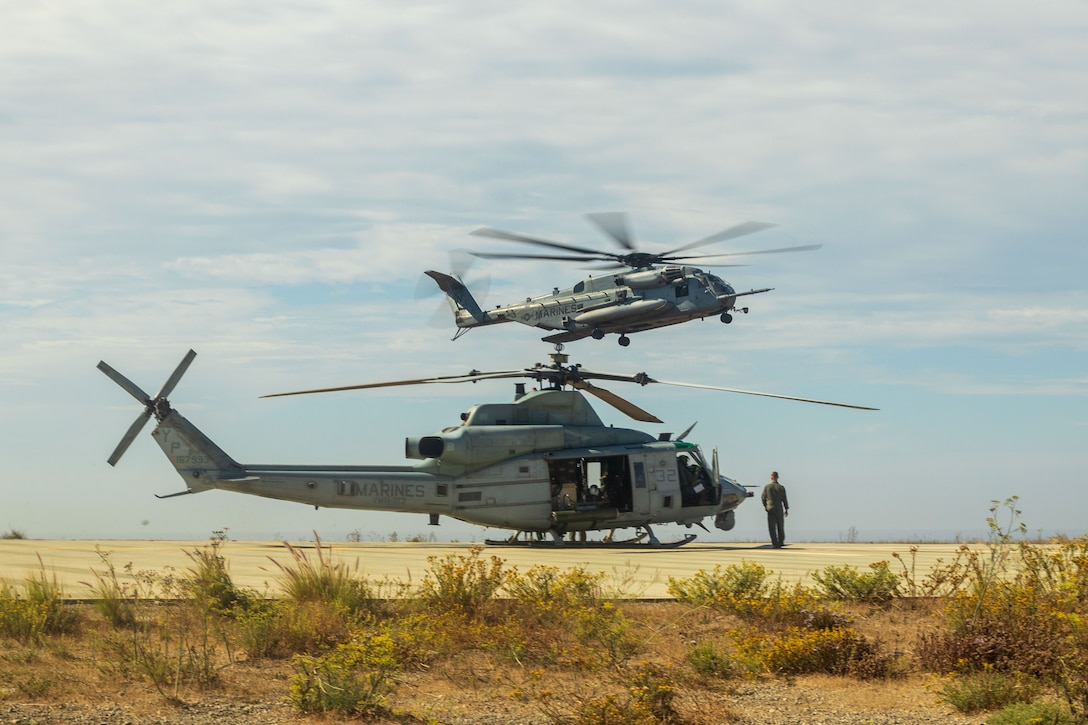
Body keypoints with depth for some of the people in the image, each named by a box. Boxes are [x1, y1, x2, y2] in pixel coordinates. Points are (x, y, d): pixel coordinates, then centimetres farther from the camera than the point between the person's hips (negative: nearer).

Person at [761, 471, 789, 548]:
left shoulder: (767, 487, -4)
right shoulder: (781, 487, -4)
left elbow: (763, 498, 0)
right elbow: (784, 500, -2)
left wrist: (765, 506, 18)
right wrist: (786, 509, 9)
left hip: (770, 509, -1)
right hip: (779, 509, 1)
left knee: (772, 528, 0)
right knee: (780, 527, 14)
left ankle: (775, 544, -7)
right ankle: (780, 543, 20)